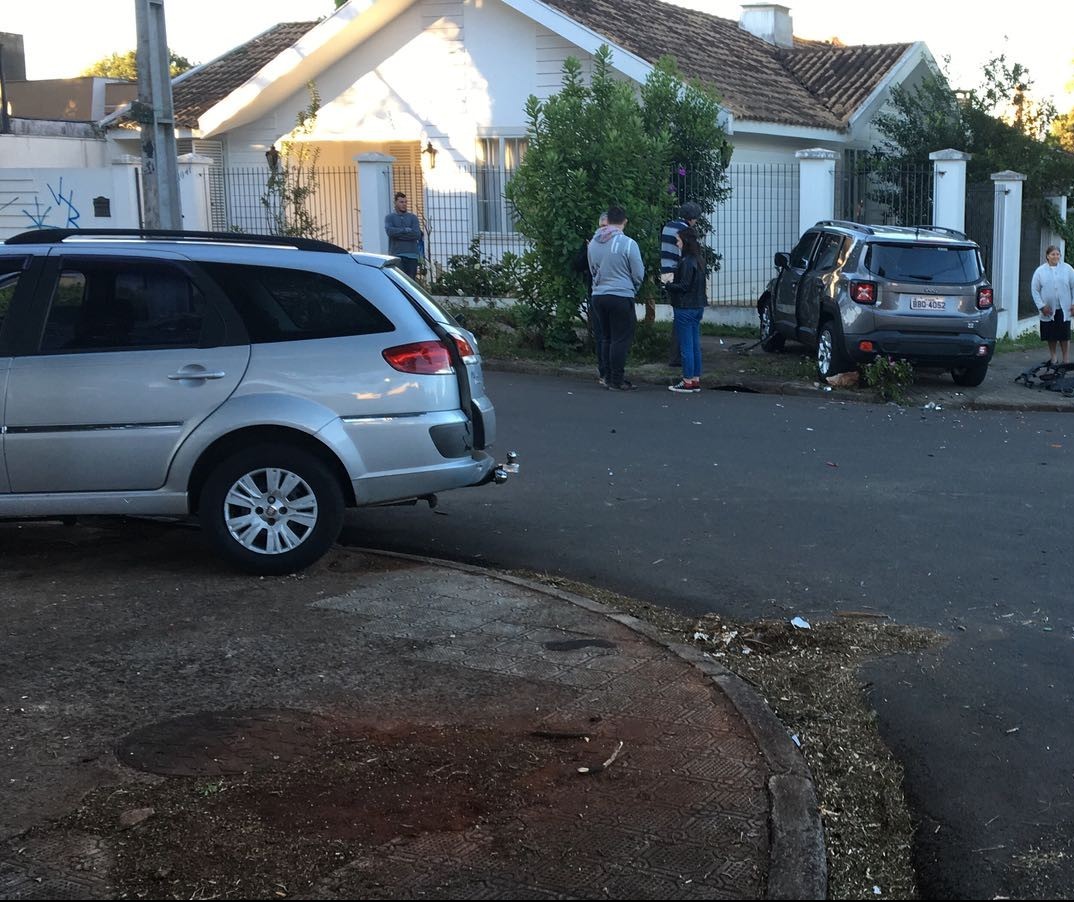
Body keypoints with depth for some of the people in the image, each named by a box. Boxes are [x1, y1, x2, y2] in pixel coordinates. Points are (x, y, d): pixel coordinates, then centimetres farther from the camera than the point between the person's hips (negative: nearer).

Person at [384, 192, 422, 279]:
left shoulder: (413, 217, 13)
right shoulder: (389, 217, 11)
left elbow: (417, 234, -5)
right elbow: (390, 231, -9)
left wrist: (398, 234, -6)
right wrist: (406, 230, -5)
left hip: (411, 255, 2)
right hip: (396, 255, -2)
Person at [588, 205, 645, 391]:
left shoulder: (593, 243, 4)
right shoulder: (628, 243, -13)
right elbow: (639, 274, -7)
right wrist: (633, 287, 12)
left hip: (598, 296, 6)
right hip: (621, 296, -6)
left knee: (606, 338, 15)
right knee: (621, 339, 0)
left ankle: (608, 377, 20)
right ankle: (617, 381, 0)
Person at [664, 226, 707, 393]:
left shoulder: (687, 262, -17)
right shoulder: (698, 260, 11)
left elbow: (683, 286, -20)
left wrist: (668, 285, -6)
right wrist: (671, 283, 8)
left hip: (685, 308, -9)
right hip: (697, 307, 9)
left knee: (686, 346, -4)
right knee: (695, 345, 12)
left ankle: (688, 382, 0)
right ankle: (696, 380, 17)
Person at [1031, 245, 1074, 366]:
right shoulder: (1040, 271, 0)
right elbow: (1035, 289, 1)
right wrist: (1041, 306, -6)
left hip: (1063, 309, -1)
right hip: (1048, 309, 1)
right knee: (1051, 335, 8)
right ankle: (1052, 357, 24)